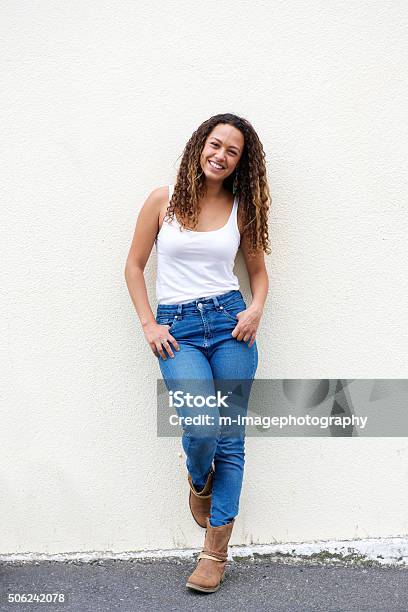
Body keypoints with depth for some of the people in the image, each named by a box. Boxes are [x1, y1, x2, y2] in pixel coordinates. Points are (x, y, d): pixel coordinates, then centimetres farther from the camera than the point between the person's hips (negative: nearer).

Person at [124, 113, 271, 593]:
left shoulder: (242, 208, 8)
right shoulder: (163, 200, 3)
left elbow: (258, 270, 16)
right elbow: (134, 265, 7)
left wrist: (256, 309, -4)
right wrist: (148, 324, -2)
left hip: (229, 321, 2)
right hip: (178, 328, -2)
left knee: (231, 438, 1)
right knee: (203, 426, -20)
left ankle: (215, 552, 15)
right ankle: (198, 481, 19)